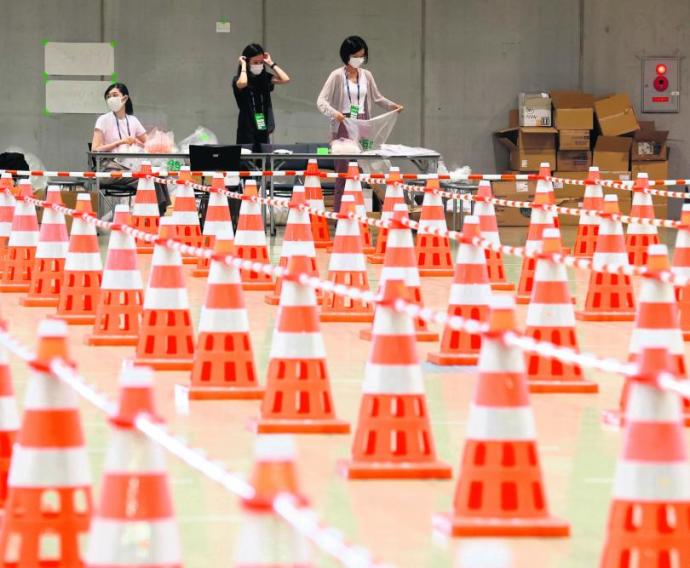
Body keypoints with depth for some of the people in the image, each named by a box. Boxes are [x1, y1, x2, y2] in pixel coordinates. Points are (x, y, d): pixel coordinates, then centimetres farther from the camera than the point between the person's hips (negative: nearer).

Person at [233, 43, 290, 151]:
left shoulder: (265, 78, 7)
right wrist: (243, 66, -12)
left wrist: (271, 63, 1)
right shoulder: (238, 80, -4)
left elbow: (285, 79, -6)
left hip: (263, 130, 4)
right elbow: (242, 84, -29)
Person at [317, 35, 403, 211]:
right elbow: (321, 101, -12)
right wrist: (334, 112, -30)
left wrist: (393, 106, 7)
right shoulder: (337, 75, -4)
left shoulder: (366, 75, 10)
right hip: (343, 127, -4)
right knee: (343, 172, -8)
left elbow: (377, 98, 24)